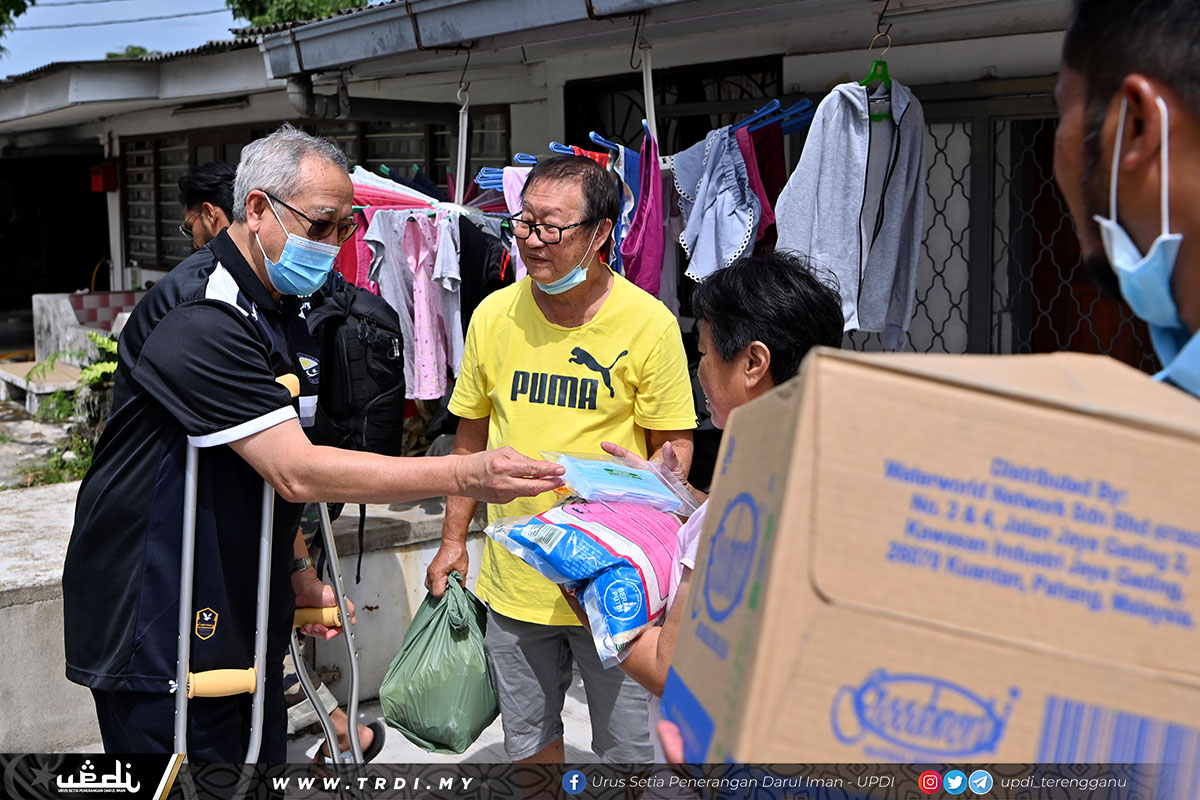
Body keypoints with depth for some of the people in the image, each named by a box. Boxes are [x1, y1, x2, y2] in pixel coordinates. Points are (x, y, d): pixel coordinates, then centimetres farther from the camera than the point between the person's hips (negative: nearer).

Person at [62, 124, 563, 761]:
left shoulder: (282, 310, 11)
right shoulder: (200, 318, -22)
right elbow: (297, 473, -28)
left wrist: (293, 574, 14)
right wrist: (466, 475, -28)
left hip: (242, 619, 9)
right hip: (160, 631, -9)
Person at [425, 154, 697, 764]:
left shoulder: (649, 323, -12)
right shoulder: (493, 315, -1)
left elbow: (676, 447, -4)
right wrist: (453, 539, 12)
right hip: (512, 577, 4)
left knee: (627, 747, 10)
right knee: (526, 740, 19)